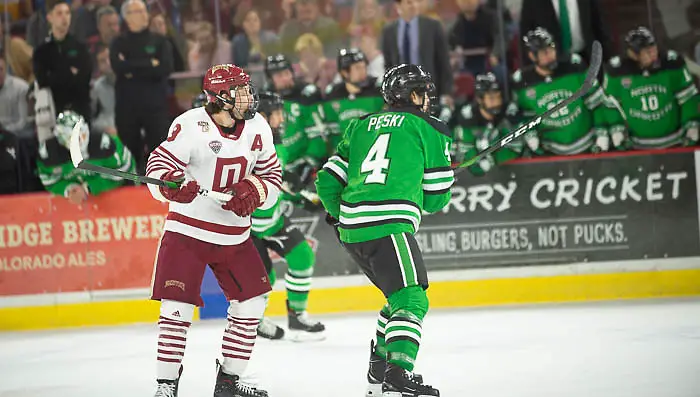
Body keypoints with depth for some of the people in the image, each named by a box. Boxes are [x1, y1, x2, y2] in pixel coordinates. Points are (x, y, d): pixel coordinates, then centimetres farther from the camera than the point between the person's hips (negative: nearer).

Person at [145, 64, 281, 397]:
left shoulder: (257, 127, 0)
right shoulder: (192, 126, -17)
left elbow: (272, 175, 8)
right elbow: (159, 166, -21)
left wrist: (253, 190, -14)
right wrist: (173, 184, -43)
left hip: (235, 235, 6)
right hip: (188, 229, -6)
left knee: (250, 304, 6)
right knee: (177, 307, -11)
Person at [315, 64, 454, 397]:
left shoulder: (361, 126, 22)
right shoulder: (429, 129, 7)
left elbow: (327, 182, 20)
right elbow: (436, 196, 9)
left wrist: (340, 214, 36)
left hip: (352, 231, 7)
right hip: (389, 226, -7)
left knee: (400, 295, 23)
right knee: (412, 301, -13)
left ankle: (379, 369, 26)